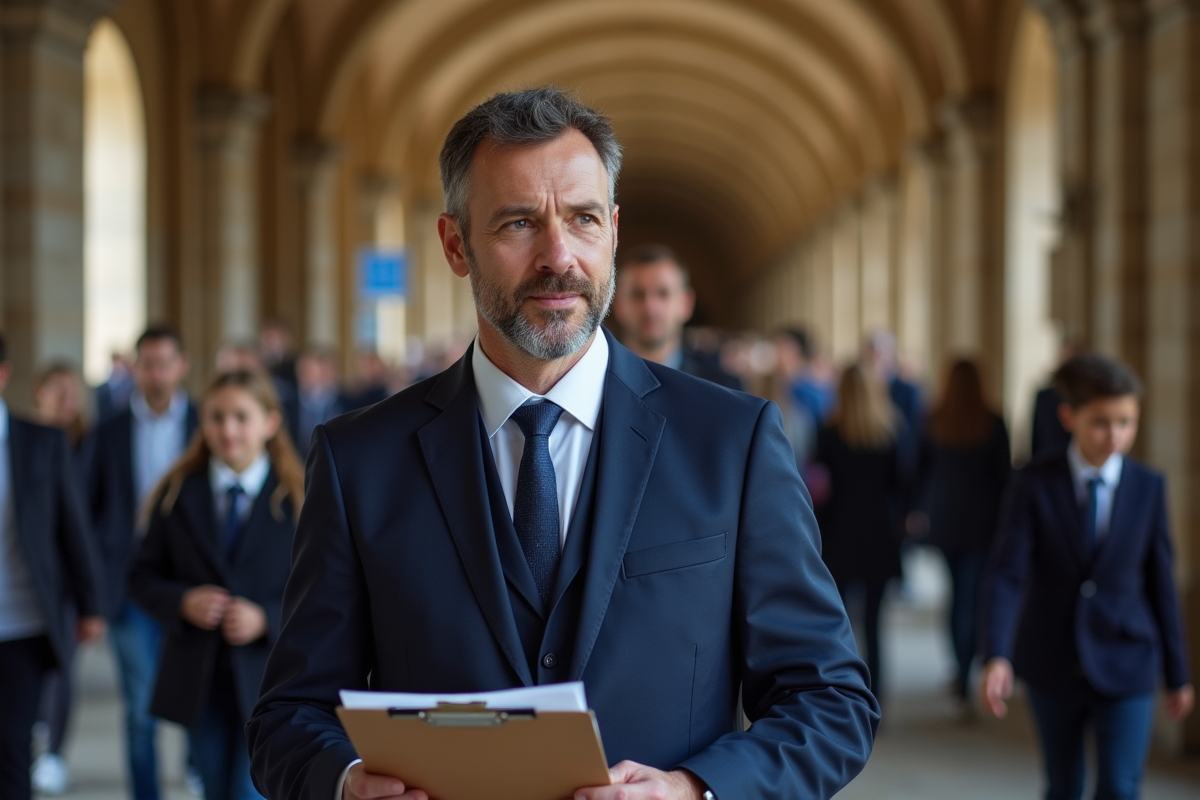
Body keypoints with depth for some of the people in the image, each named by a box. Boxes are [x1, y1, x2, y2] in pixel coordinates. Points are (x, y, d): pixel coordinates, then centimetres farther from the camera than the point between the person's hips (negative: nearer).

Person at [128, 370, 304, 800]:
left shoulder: (297, 495, -2)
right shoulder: (177, 492, 6)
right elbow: (143, 576, 7)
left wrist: (266, 618, -18)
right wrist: (182, 602, -13)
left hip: (269, 680, -3)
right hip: (198, 681, 3)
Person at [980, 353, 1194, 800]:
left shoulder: (1148, 487, -3)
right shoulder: (1035, 483, -7)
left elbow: (1161, 582, 3)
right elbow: (1006, 573, -15)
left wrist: (1177, 675, 7)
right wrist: (997, 657, -29)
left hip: (1125, 667, 0)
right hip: (1052, 667, 0)